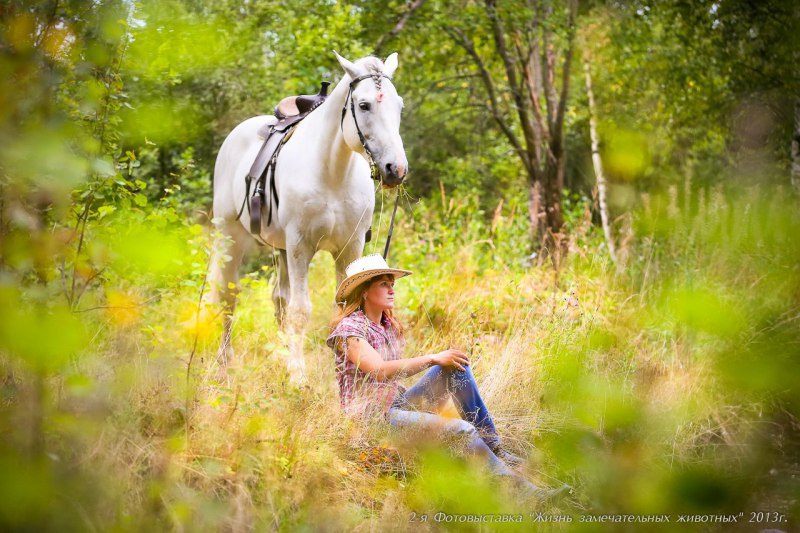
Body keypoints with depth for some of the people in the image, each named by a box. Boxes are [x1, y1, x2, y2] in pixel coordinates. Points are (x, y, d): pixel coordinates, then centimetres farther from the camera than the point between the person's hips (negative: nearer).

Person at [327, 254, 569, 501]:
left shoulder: (390, 325, 16)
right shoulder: (349, 329, -11)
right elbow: (380, 371, -26)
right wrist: (433, 358, -25)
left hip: (398, 403, 8)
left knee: (455, 365, -13)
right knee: (461, 429, -27)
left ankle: (495, 448, -16)